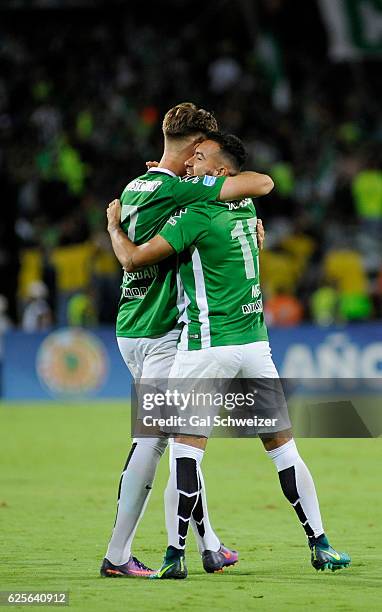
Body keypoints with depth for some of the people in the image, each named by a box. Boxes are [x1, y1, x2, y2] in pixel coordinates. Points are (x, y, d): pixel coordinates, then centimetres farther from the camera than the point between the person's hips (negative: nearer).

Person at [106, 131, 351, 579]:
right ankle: (319, 546, 11)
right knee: (282, 445, 10)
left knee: (186, 449, -4)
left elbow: (132, 259, -10)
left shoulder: (197, 218, -12)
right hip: (255, 342, 7)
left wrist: (113, 223, 9)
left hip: (207, 346, -7)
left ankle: (175, 555, -7)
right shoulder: (245, 208, 9)